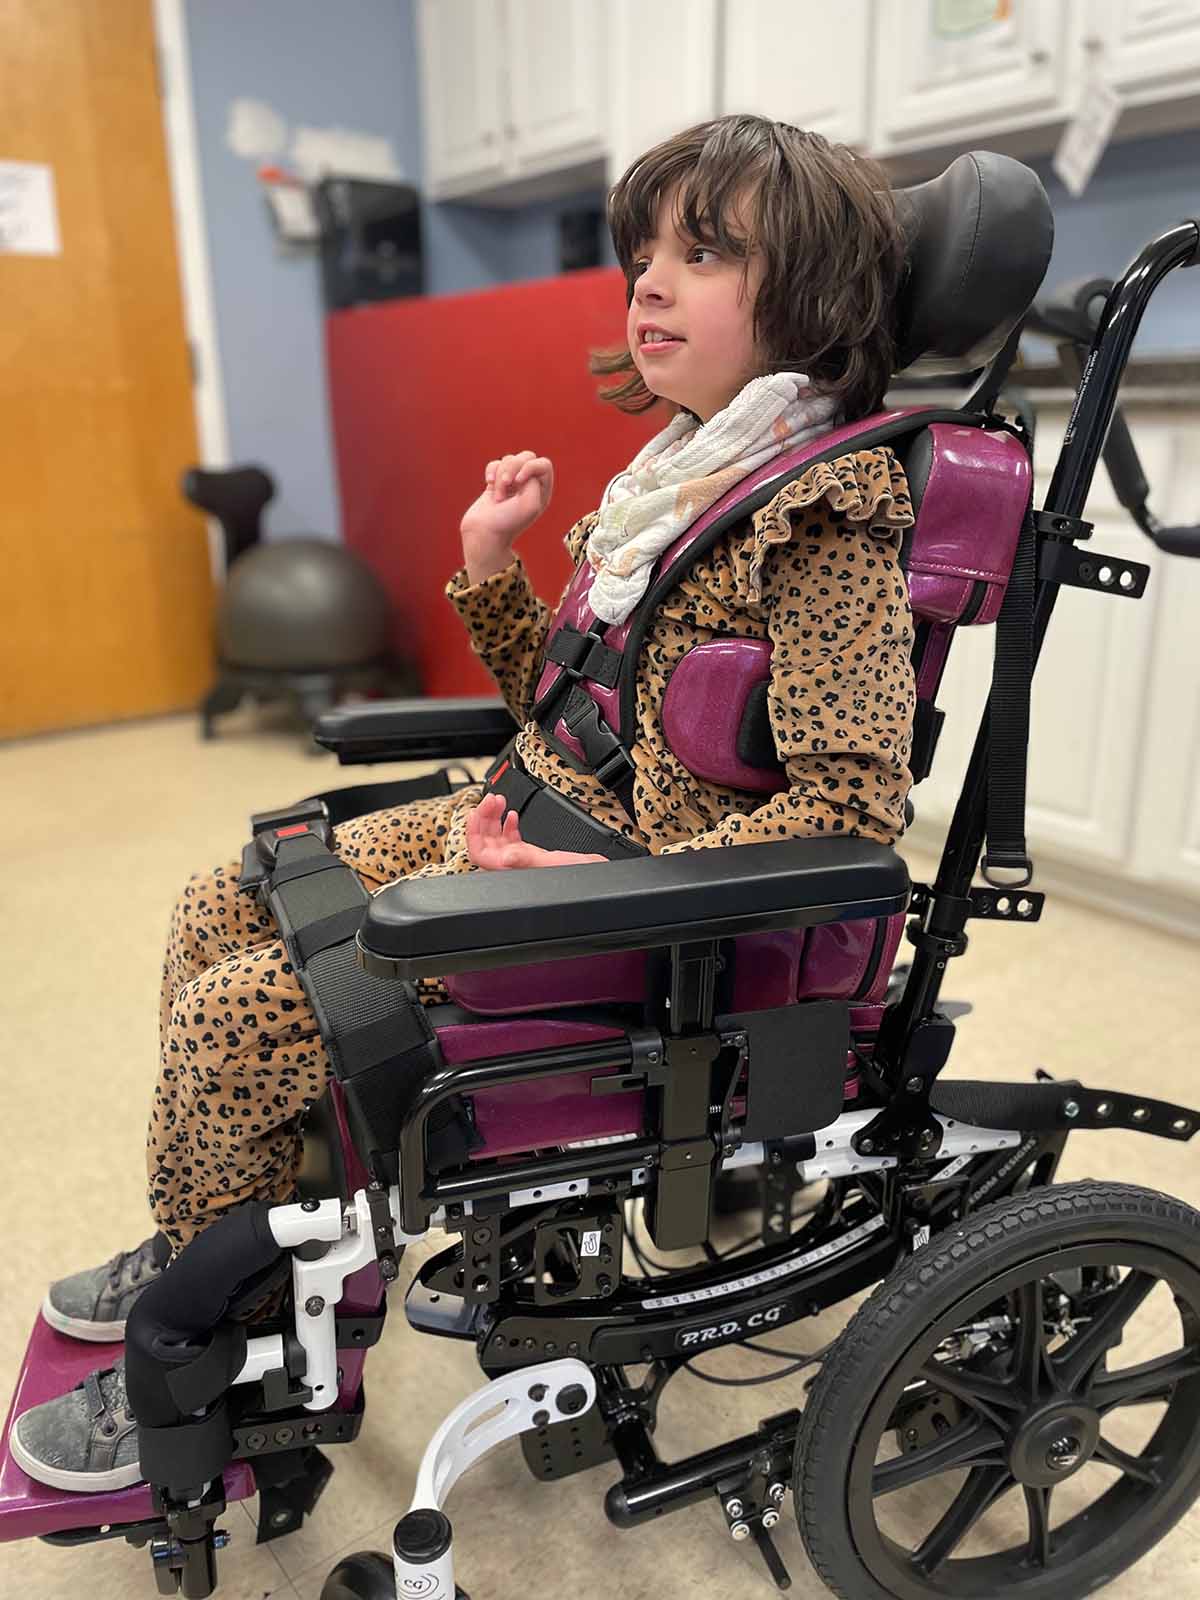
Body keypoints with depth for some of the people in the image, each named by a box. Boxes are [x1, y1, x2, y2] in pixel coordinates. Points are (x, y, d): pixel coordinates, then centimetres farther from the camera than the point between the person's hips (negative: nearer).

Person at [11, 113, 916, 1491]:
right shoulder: (681, 475, 11)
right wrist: (491, 566, 2)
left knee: (229, 1020, -12)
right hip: (525, 814, 9)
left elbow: (847, 804, -23)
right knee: (215, 911, 12)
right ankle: (207, 1248, 32)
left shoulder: (825, 510, -16)